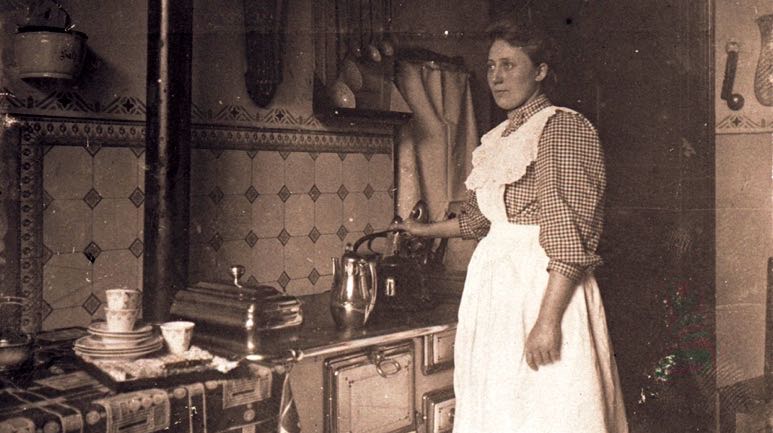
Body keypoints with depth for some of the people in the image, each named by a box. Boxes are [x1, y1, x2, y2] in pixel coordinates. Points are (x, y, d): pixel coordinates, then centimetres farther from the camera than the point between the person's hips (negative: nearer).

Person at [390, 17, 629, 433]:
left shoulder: (564, 127, -8)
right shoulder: (498, 139, 15)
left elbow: (573, 232, -17)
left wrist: (548, 318, -22)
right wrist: (425, 229, 40)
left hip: (543, 285, -8)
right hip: (496, 285, 8)